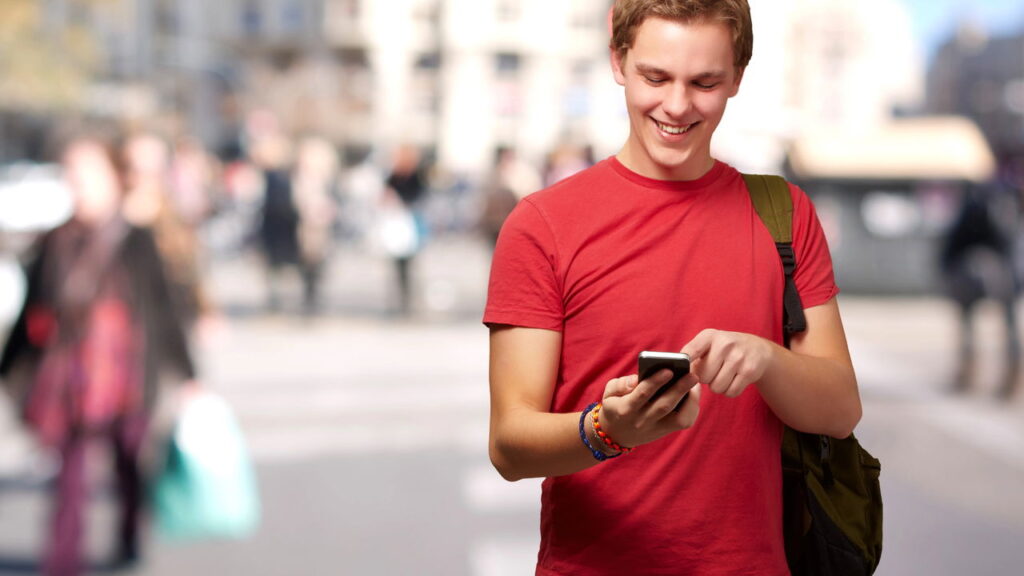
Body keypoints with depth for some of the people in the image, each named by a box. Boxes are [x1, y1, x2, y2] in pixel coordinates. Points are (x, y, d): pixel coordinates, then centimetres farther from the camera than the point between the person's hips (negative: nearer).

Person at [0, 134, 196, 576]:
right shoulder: (55, 243, 6)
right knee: (70, 465, 1)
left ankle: (130, 540, 32)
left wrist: (185, 374, 4)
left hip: (118, 370, -2)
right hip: (66, 372, 2)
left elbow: (161, 309, 2)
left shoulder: (134, 242, -2)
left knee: (127, 460, 11)